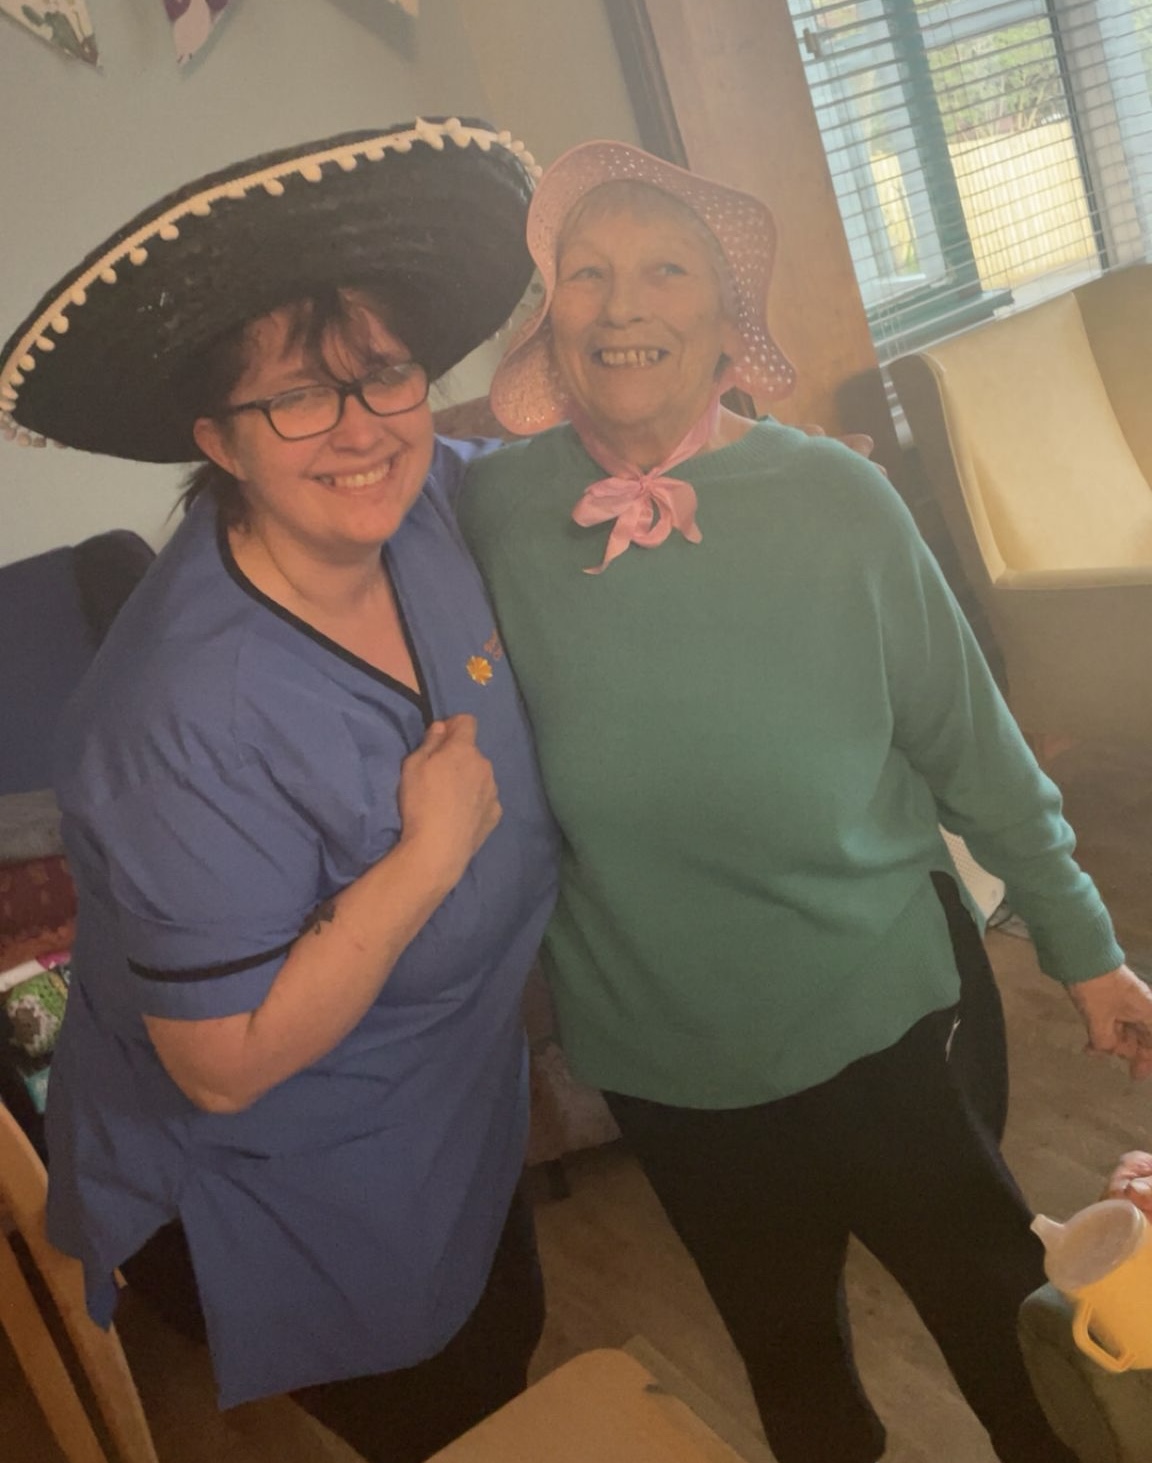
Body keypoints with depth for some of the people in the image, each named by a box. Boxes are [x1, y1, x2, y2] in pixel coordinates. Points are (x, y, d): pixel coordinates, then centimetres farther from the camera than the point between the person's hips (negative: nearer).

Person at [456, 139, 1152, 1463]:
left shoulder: (834, 499, -13)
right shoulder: (492, 511, -11)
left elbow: (971, 744, -5)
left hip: (884, 1020, -1)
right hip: (662, 1060, 2)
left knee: (1007, 1335, 17)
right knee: (787, 1357, 25)